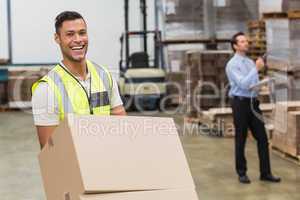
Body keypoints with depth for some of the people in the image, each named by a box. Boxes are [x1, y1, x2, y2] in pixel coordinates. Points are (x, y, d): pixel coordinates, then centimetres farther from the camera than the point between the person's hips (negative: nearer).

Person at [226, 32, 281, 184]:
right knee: (241, 140, 4)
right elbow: (243, 84, -21)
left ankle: (265, 173, 8)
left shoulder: (250, 62, 14)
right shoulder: (232, 64, -9)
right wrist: (256, 69, -23)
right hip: (240, 103, -6)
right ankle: (242, 173, 16)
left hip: (253, 103, 6)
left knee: (262, 138, 2)